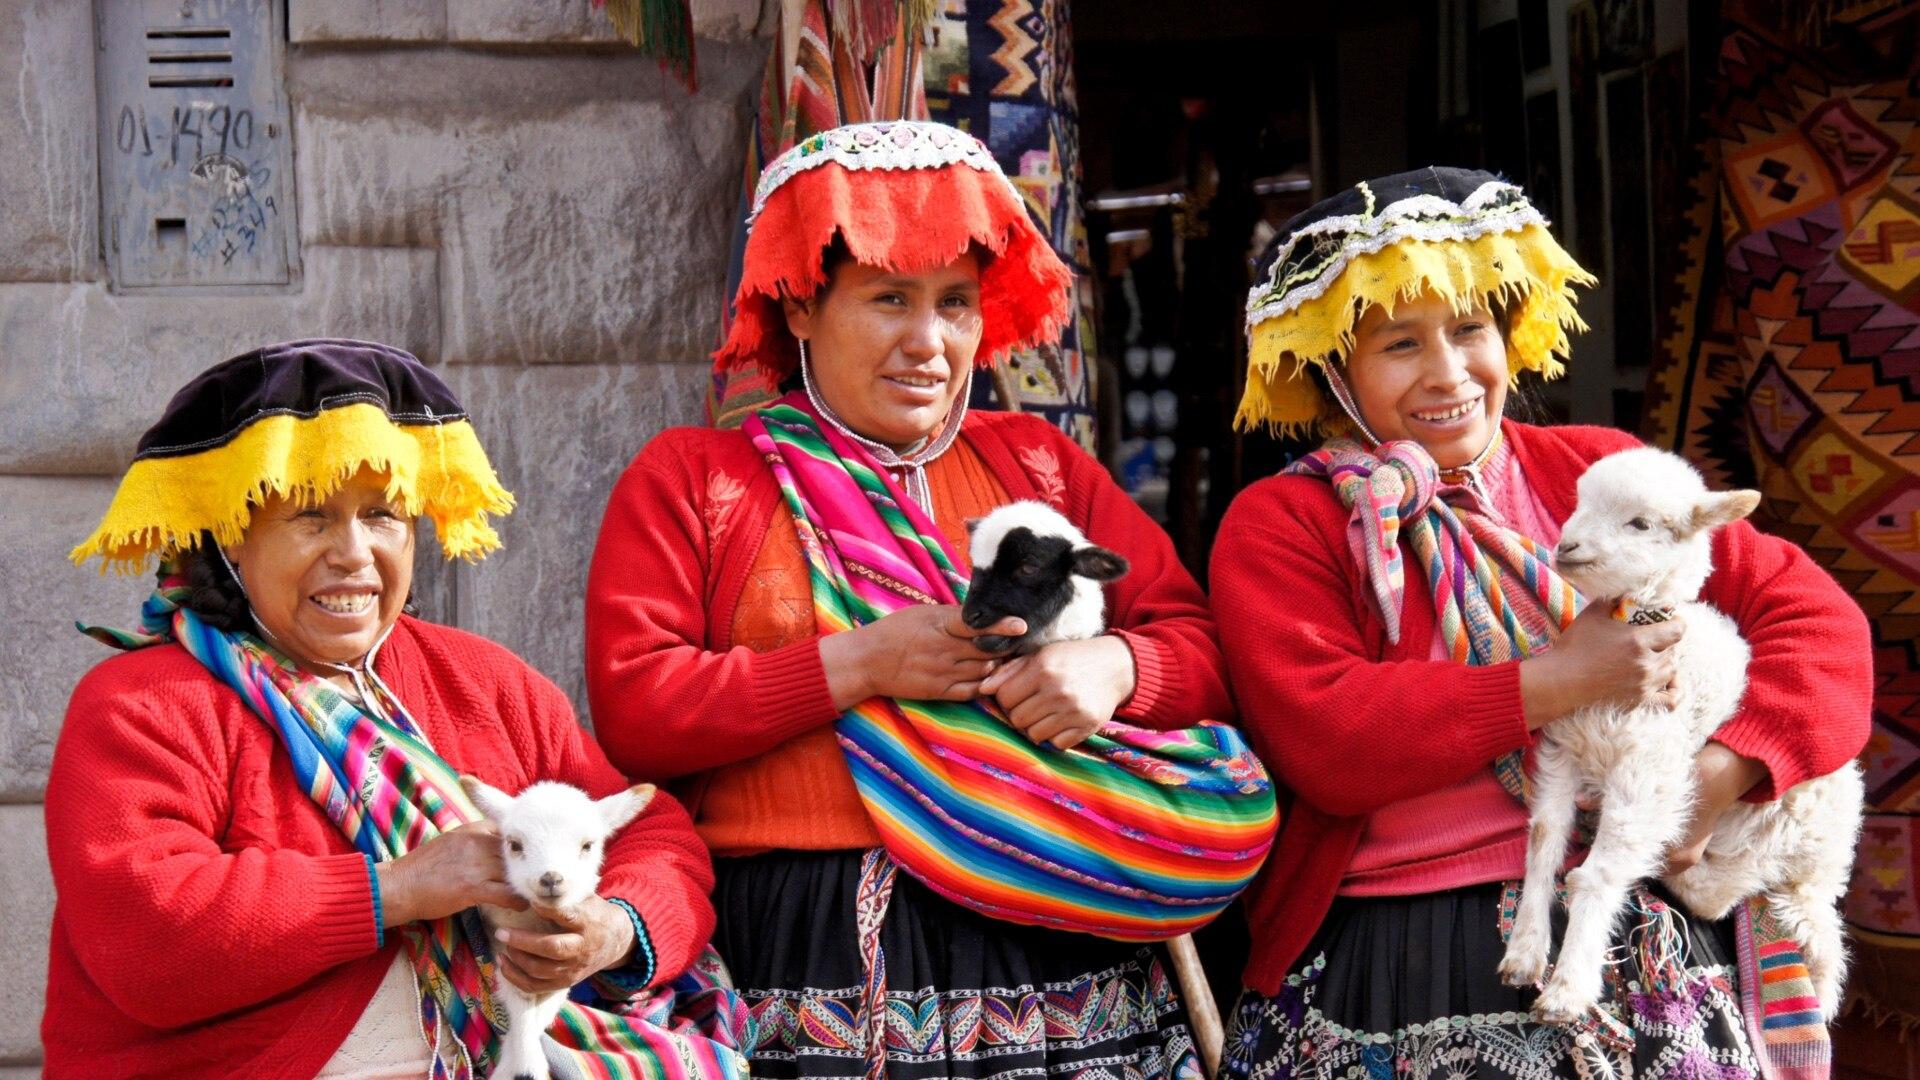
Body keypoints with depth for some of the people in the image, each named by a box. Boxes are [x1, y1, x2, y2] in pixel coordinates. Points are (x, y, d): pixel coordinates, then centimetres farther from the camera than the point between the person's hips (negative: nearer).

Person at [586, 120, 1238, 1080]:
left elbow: (1203, 645, 13)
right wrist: (862, 663, -11)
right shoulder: (690, 478, 7)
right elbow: (629, 713, -6)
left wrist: (1114, 666, -10)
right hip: (809, 960, -3)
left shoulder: (1038, 465, 17)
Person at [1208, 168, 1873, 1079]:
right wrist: (1561, 682, -17)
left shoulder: (1599, 471, 9)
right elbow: (1322, 742, -15)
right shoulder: (1278, 526, 0)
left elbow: (1814, 615, 5)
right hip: (1400, 969, -2)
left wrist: (1726, 766, -13)